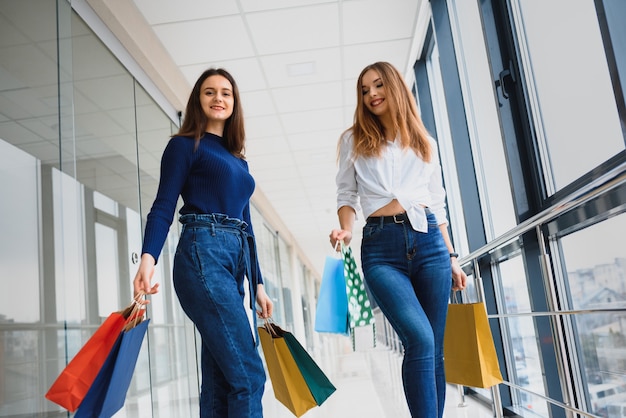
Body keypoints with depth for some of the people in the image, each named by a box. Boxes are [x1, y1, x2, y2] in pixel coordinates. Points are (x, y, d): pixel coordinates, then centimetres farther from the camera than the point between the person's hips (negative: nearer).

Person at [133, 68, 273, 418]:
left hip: (236, 263, 7)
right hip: (202, 256, -7)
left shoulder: (238, 161, 25)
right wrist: (148, 257, -22)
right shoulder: (185, 145, 6)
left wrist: (258, 284, 21)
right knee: (248, 374, -14)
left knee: (220, 379, 6)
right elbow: (163, 207, -5)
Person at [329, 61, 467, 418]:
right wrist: (346, 229, -11)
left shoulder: (425, 142, 19)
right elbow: (347, 195, 10)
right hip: (381, 246, -2)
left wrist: (452, 257, 14)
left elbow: (438, 204, 19)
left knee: (434, 348, 3)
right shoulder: (354, 140, 14)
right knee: (420, 339, -21)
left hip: (429, 241, 3)